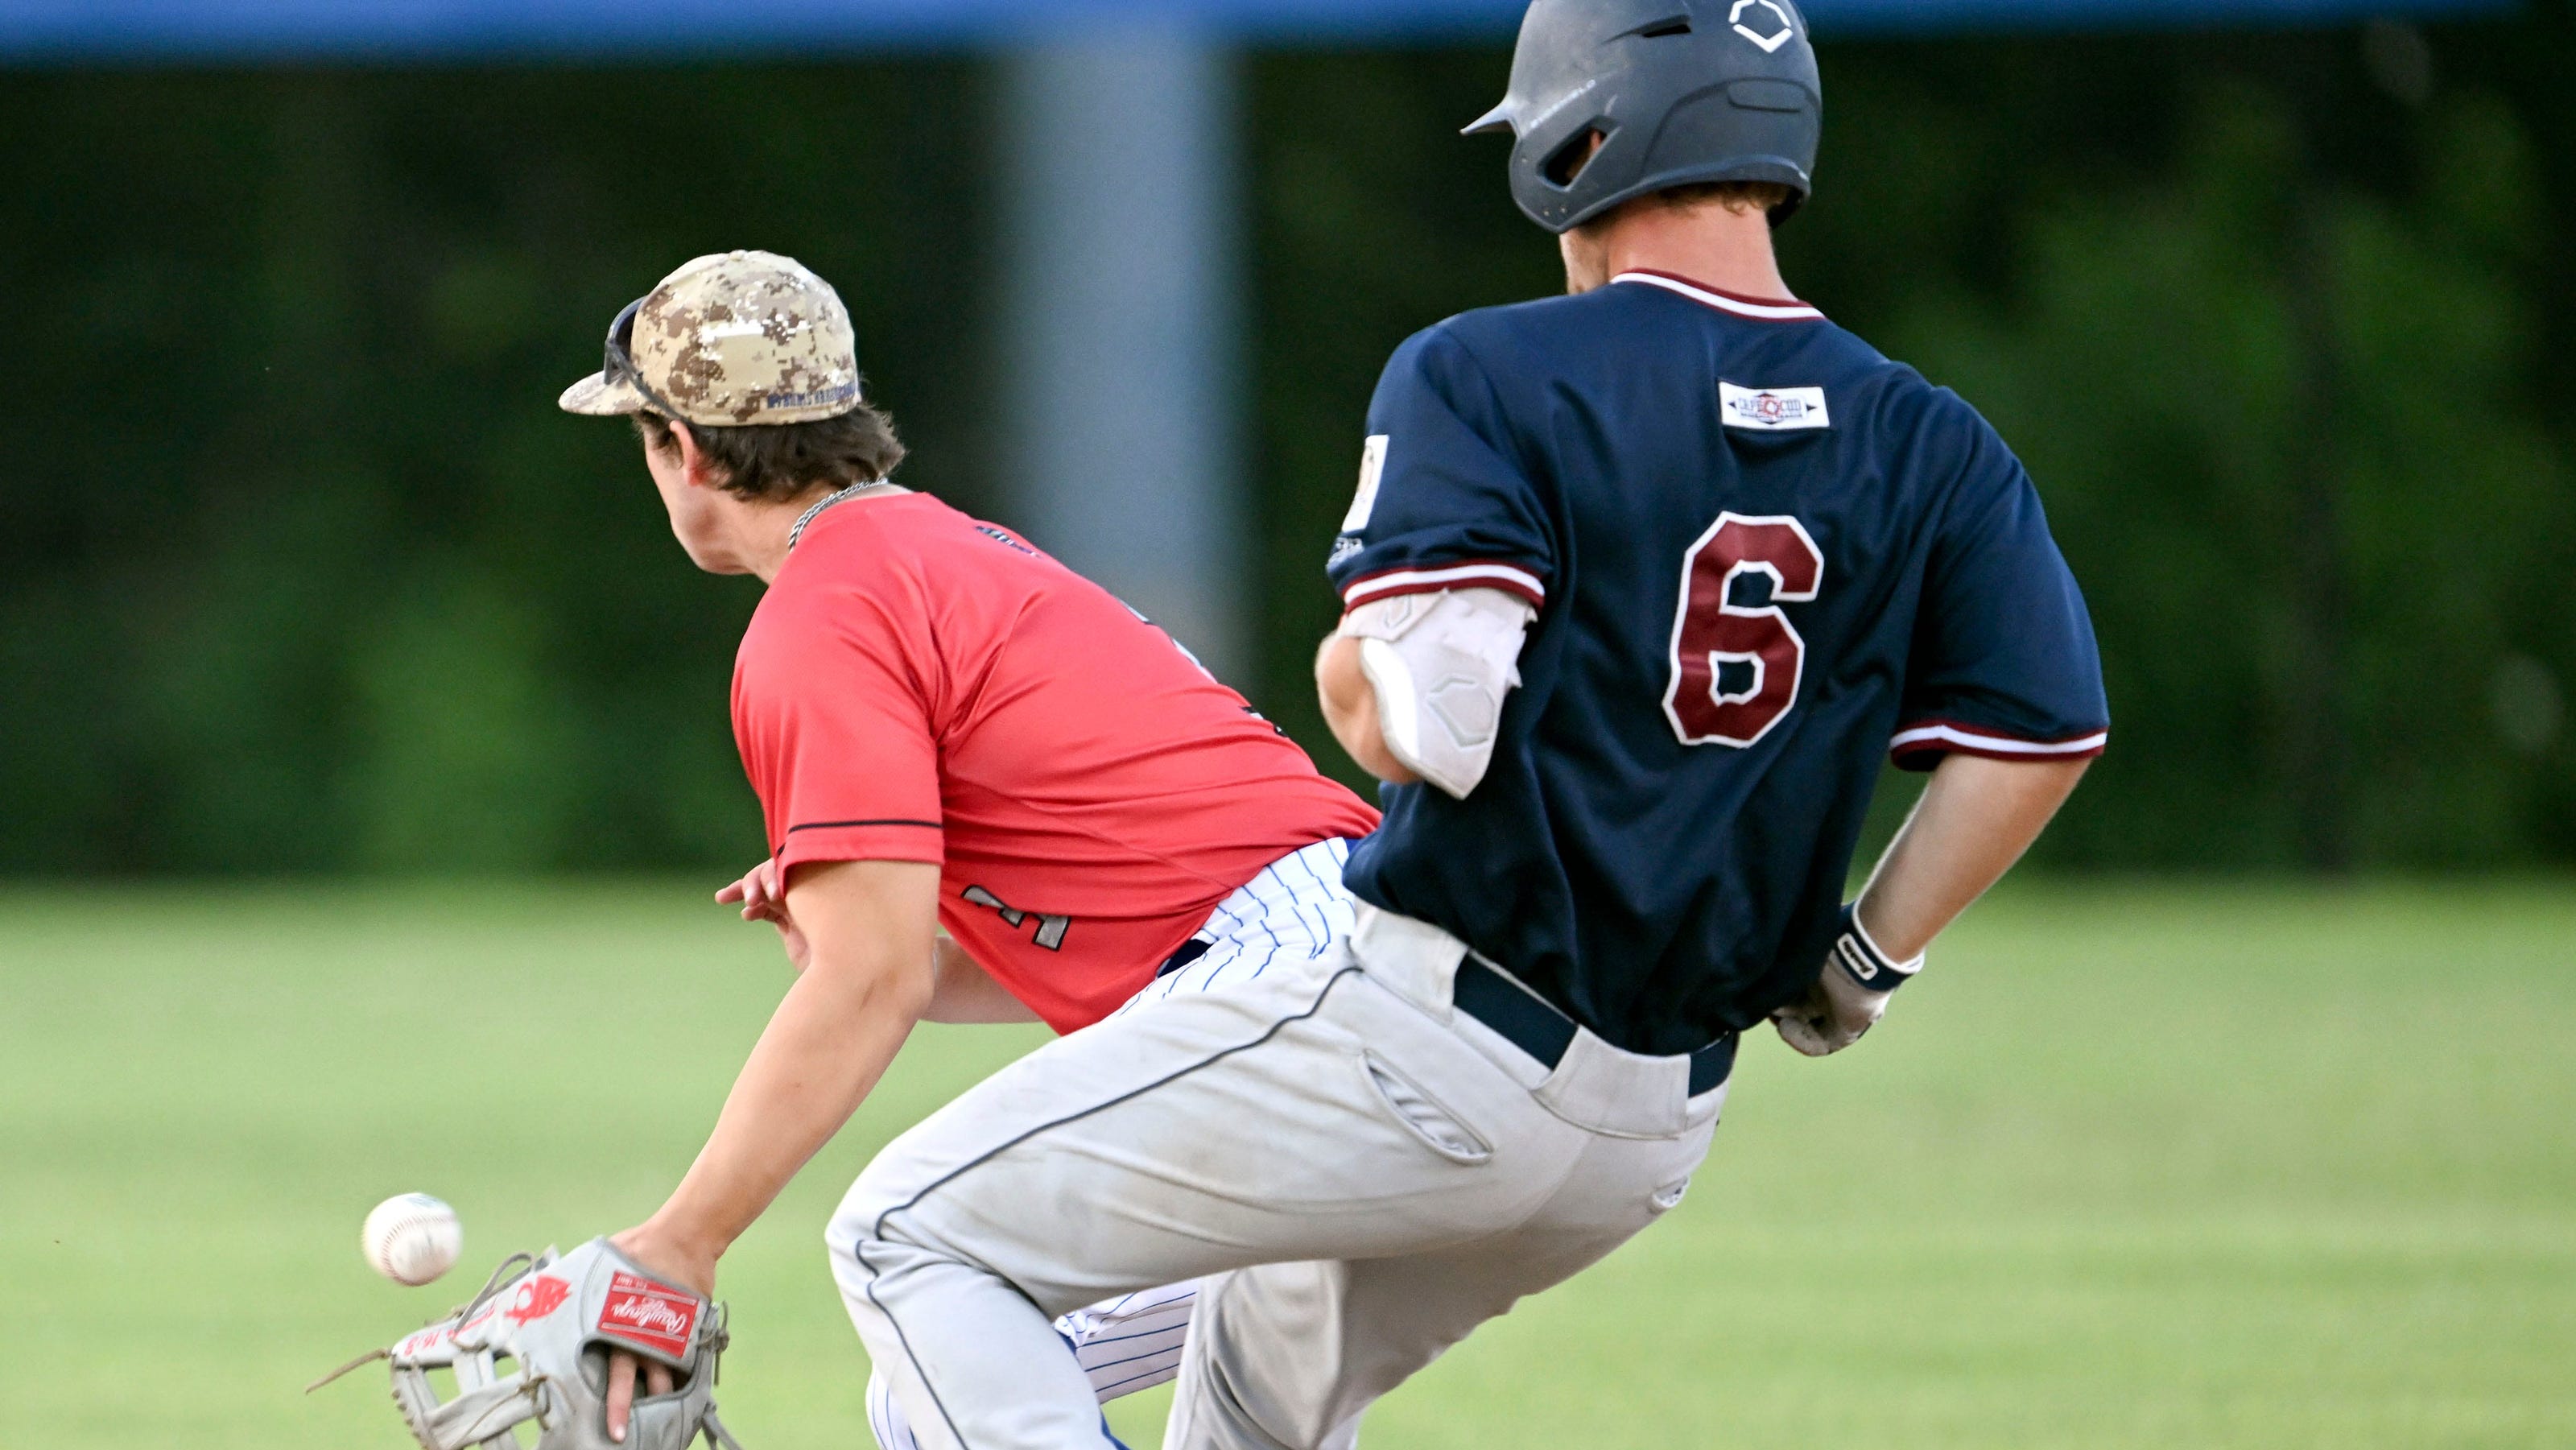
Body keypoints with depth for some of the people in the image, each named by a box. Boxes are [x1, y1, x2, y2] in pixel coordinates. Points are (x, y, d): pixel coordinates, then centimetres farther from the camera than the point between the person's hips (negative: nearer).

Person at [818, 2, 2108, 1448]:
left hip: (1432, 1045, -7)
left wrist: (1352, 668, 4)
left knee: (915, 1237, 0)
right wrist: (1862, 964, 10)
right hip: (1658, 1129, 7)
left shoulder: (1485, 379, -9)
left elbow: (1421, 725, -20)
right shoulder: (1931, 448, 6)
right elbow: (2049, 729, -2)